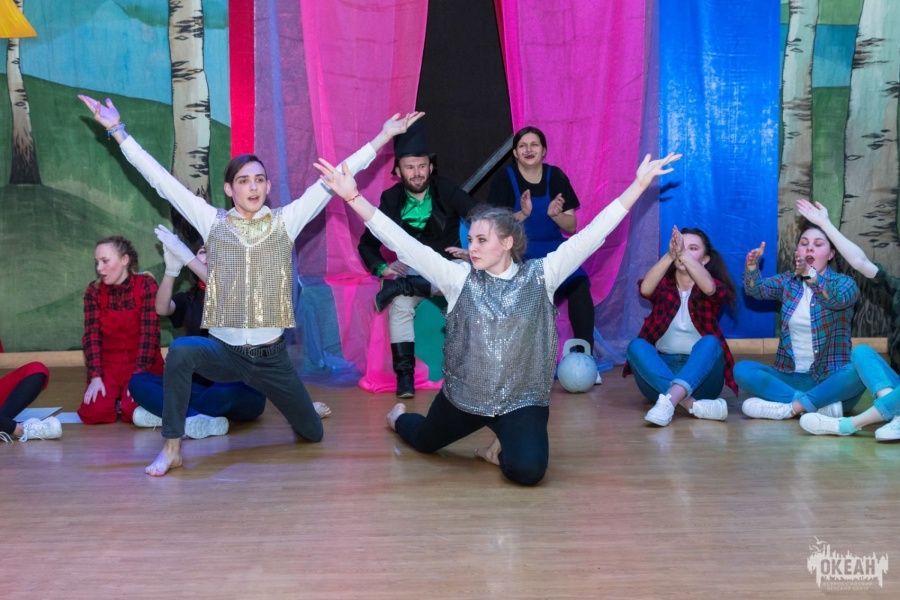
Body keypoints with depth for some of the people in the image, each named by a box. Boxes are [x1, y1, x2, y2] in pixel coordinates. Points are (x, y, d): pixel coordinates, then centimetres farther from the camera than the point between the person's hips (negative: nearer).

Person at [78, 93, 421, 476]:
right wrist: (118, 131, -6)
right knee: (180, 351, -34)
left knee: (312, 434, 9)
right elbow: (160, 179, -2)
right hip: (223, 351, -1)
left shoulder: (286, 221, 0)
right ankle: (172, 448, -18)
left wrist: (384, 136, -6)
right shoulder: (212, 222, 0)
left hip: (272, 356, 1)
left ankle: (290, 404, 48)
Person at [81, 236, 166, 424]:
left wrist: (139, 375, -22)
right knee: (93, 412, -20)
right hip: (108, 365, 3)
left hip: (142, 364, -3)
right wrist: (95, 376, -17)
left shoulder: (146, 285, -9)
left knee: (133, 412, -26)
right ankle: (116, 396, 13)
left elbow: (149, 333, -14)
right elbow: (92, 335, -5)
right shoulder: (94, 290, 2)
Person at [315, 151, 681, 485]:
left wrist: (639, 184, -16)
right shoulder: (458, 277, -7)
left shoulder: (540, 275, -8)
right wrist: (353, 197, -20)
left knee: (527, 469, -27)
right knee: (423, 442, 25)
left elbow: (591, 234, -12)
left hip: (523, 399, -2)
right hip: (464, 395, 2)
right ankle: (400, 417, 62)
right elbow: (402, 242, -13)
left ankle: (504, 446, 9)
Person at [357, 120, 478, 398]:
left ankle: (400, 287, -30)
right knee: (400, 304, -31)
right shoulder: (391, 199, -4)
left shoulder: (448, 191, -7)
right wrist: (382, 268, -15)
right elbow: (367, 243, 3)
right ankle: (404, 375, -24)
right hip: (412, 269, 0)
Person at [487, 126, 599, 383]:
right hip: (518, 250, -2)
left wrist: (555, 214, -18)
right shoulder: (504, 178, -2)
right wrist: (522, 214, -24)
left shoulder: (556, 176, 4)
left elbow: (571, 227, 3)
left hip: (553, 247, 2)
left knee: (580, 285, -25)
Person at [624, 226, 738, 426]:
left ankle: (669, 401, -52)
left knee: (710, 342, -29)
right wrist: (670, 255, -36)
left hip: (700, 376, -1)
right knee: (636, 345, -27)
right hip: (660, 370, 1)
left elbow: (708, 287, -24)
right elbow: (645, 289, -20)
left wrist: (684, 255, -39)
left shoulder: (712, 287, 4)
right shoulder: (663, 285, 6)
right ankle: (694, 405, -44)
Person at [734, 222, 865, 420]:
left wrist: (810, 273, -38)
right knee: (742, 369, -22)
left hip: (831, 379, -3)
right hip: (792, 377, 3)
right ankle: (820, 404, -29)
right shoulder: (788, 281, 10)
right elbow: (756, 289, -8)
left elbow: (838, 300, -23)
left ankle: (788, 408, -32)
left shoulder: (844, 283, 0)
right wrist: (752, 264, -28)